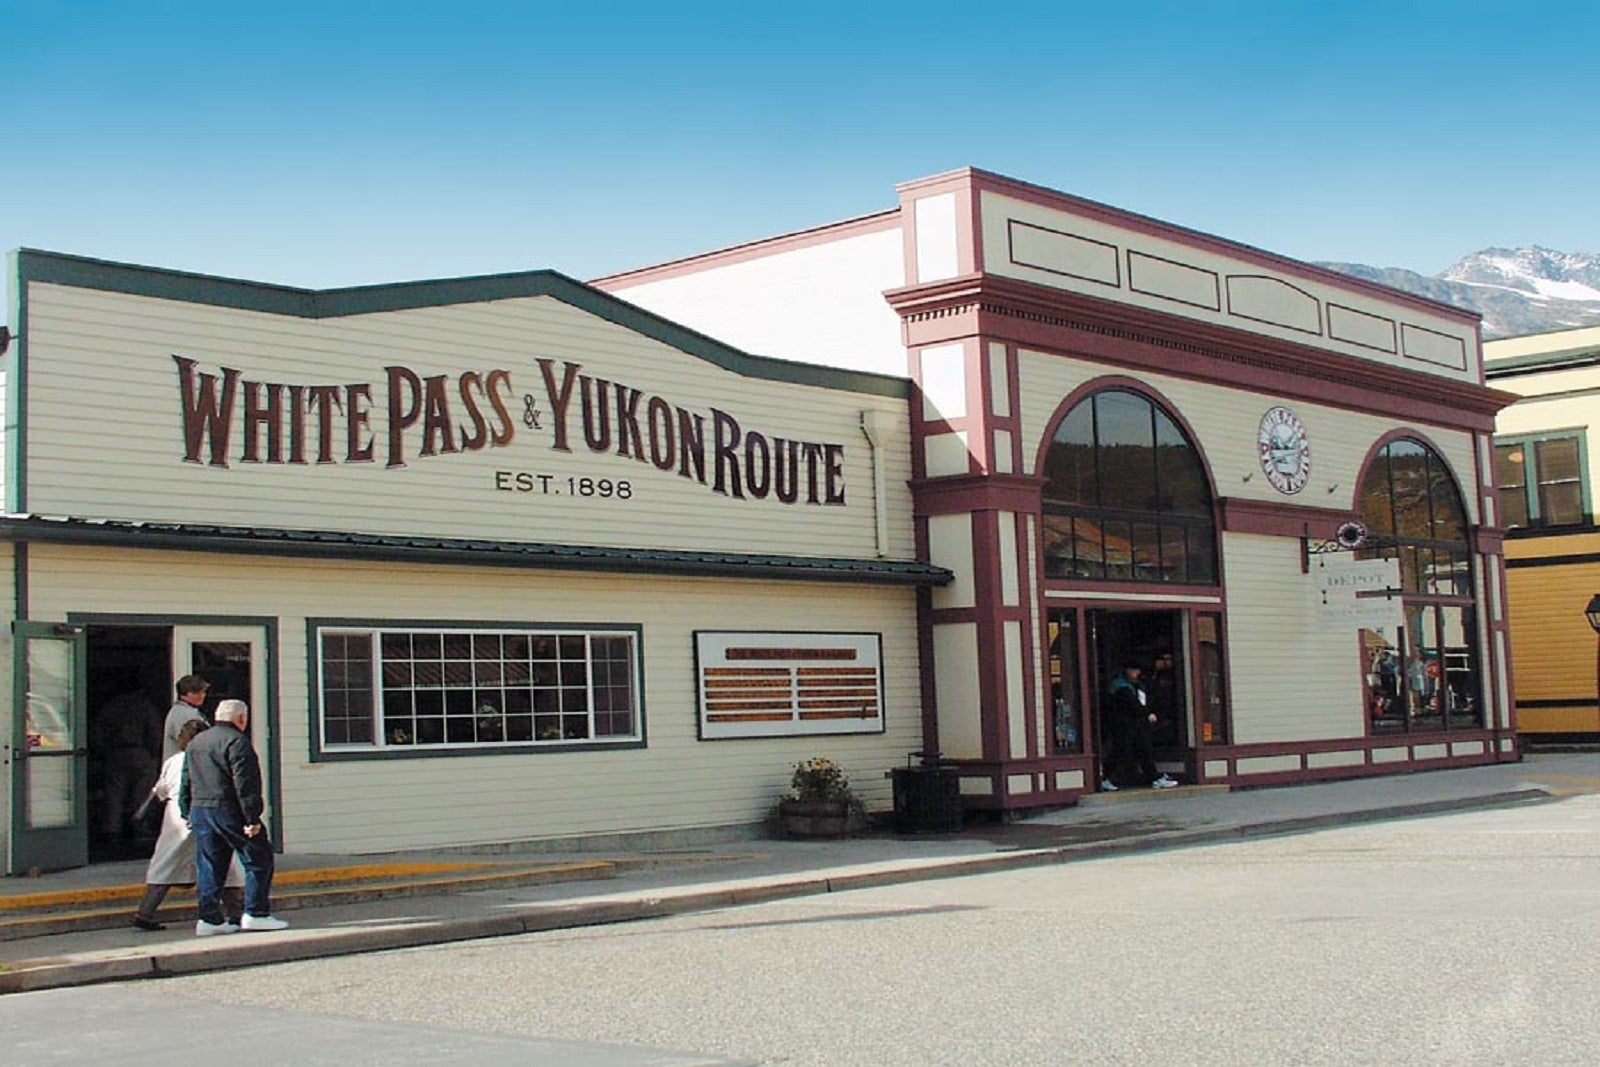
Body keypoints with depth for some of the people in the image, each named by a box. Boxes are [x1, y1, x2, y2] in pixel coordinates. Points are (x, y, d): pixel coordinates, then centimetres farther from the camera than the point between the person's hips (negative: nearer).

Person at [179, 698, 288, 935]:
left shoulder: (195, 743, 17)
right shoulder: (237, 741, -10)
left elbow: (185, 783, 19)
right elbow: (245, 783, -16)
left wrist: (189, 814, 23)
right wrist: (252, 818, -16)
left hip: (199, 811, 8)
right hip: (228, 810, -8)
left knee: (209, 867, 10)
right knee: (258, 859, 0)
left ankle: (210, 918, 7)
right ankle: (256, 913, -2)